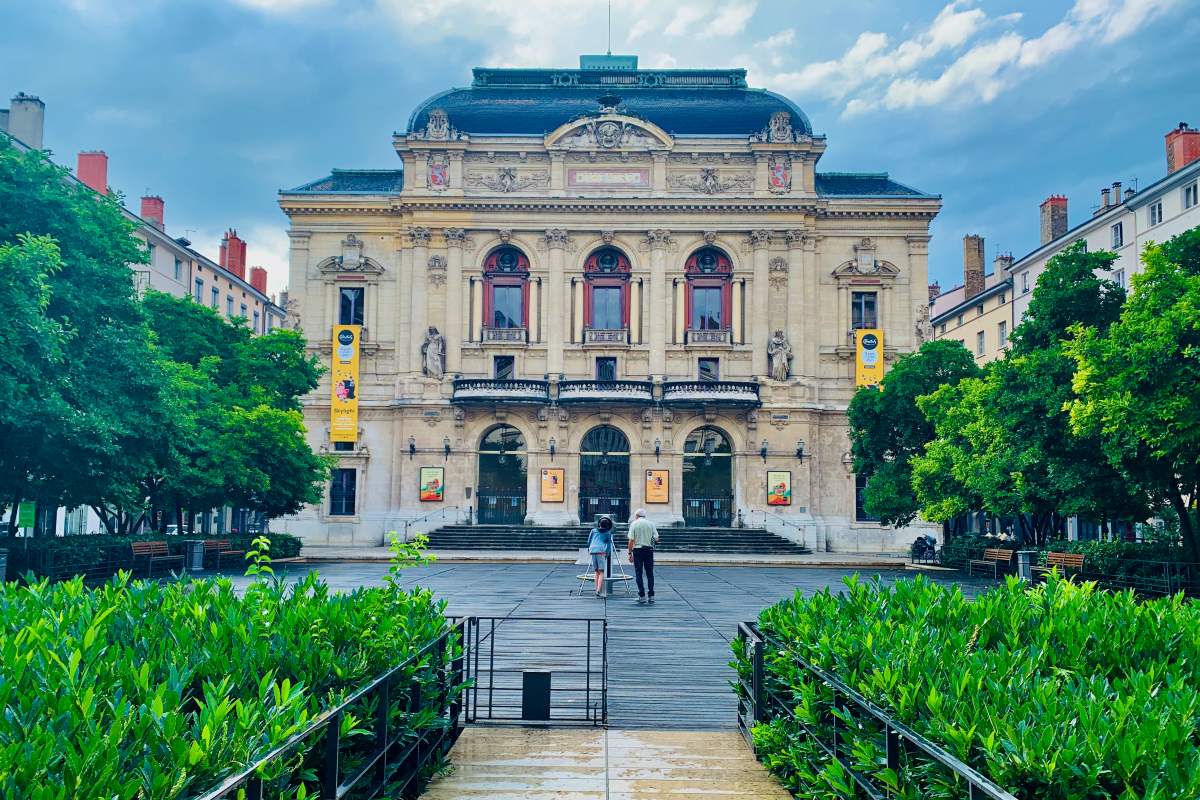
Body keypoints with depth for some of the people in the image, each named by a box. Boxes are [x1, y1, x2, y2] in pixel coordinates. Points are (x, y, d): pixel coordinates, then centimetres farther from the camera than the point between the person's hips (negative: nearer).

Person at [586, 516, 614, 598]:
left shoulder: (593, 530, 17)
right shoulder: (608, 533, 12)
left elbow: (589, 541, 22)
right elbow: (609, 544, 8)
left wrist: (589, 549, 37)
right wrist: (607, 553, 15)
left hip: (593, 551, 3)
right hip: (601, 551, -3)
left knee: (597, 572, 13)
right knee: (601, 572, -5)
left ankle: (597, 590, 8)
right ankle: (599, 590, -19)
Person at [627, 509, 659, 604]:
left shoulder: (634, 524, 0)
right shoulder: (651, 524, 5)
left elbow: (631, 540, -7)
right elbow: (656, 539, 2)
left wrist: (630, 553, -3)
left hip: (637, 549, -2)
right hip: (649, 549, 2)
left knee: (638, 573, 3)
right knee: (650, 573, 7)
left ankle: (642, 596, 0)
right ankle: (651, 596, 3)